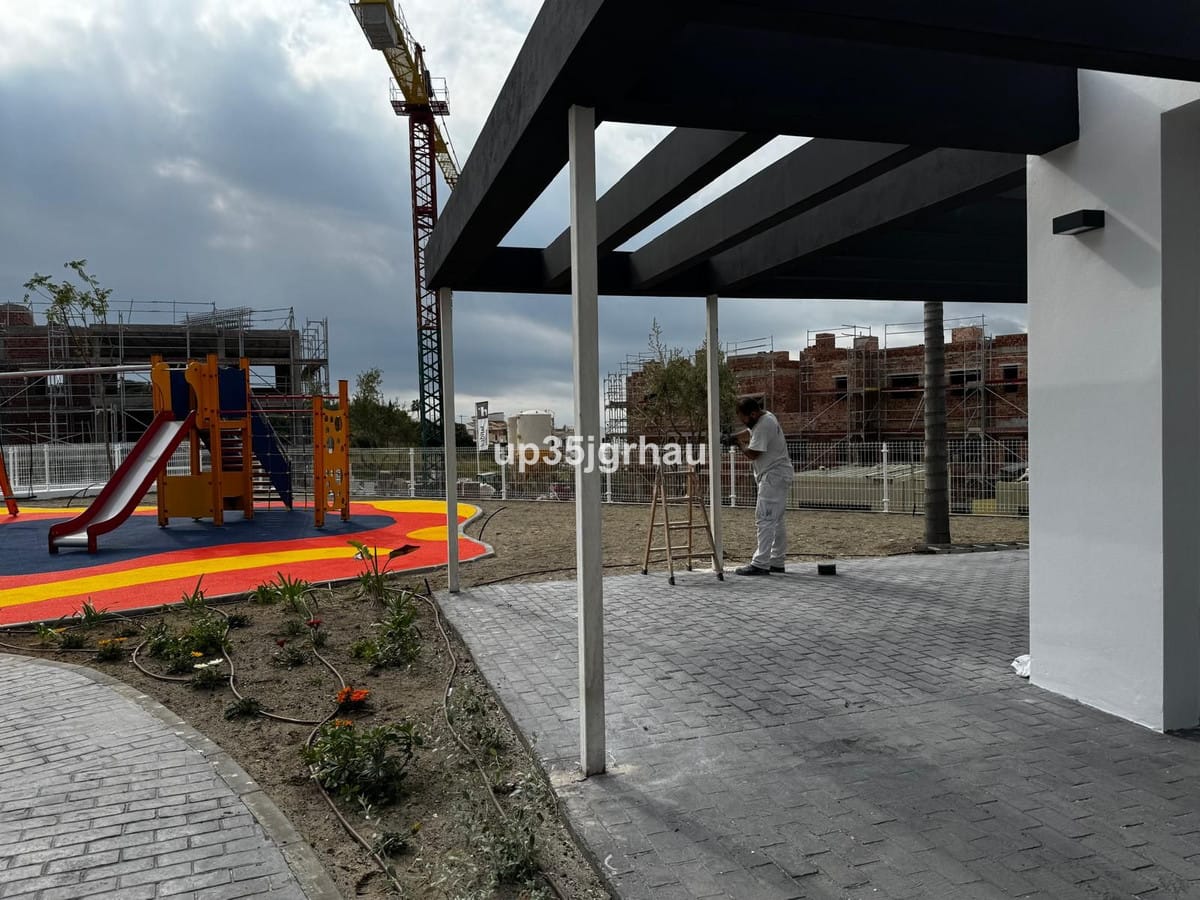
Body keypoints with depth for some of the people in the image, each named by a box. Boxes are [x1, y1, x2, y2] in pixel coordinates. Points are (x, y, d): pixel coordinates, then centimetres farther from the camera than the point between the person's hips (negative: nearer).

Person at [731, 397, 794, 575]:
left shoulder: (764, 425, -21)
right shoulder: (763, 419, 10)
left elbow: (752, 453, -21)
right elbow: (749, 433, 24)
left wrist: (739, 443, -4)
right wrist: (732, 437, 7)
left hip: (774, 477, -11)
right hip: (776, 476, 11)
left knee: (765, 520, -12)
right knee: (776, 520, 14)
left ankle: (760, 564, -13)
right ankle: (777, 562, 21)